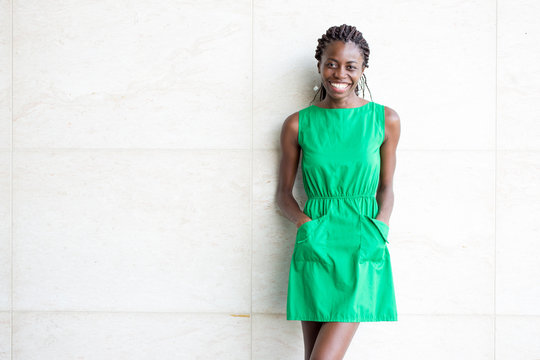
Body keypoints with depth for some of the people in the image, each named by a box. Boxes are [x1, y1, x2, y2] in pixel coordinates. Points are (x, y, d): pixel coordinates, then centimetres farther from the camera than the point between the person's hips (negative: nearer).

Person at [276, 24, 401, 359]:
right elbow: (284, 191, 11)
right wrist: (304, 220, -7)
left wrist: (380, 224, -6)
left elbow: (386, 186, 12)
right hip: (315, 244, 1)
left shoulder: (385, 120, 4)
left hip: (362, 246, -1)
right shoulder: (298, 124, 5)